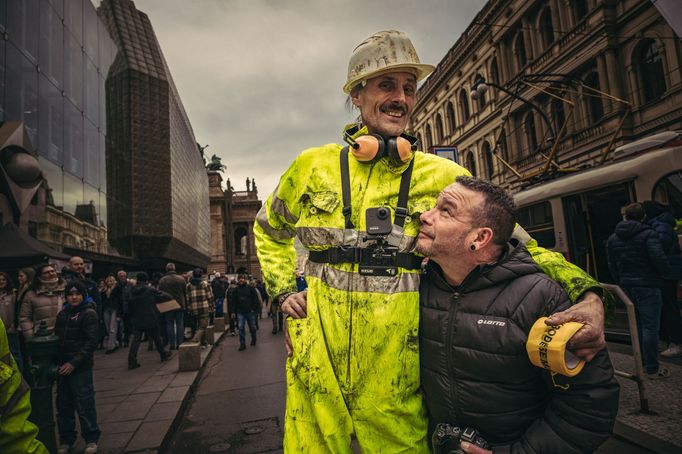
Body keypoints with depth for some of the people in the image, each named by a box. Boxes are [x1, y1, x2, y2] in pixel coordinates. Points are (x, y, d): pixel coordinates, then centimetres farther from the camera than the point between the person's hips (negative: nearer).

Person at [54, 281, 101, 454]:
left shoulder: (89, 314, -7)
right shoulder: (63, 313, 10)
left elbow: (91, 342, -12)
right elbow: (58, 338, 14)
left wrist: (74, 363, -16)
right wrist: (57, 361, 2)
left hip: (81, 367, -5)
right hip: (63, 366, 5)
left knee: (84, 404, 1)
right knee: (64, 404, 12)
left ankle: (91, 439, 16)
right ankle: (66, 440, 27)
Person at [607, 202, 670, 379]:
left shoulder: (612, 239, 8)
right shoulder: (648, 235, -11)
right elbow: (659, 259, -19)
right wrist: (665, 272, 1)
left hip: (627, 287, 6)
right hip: (647, 286, -6)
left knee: (638, 325, 18)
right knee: (651, 327, -1)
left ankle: (641, 362, 29)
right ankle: (652, 369, 5)